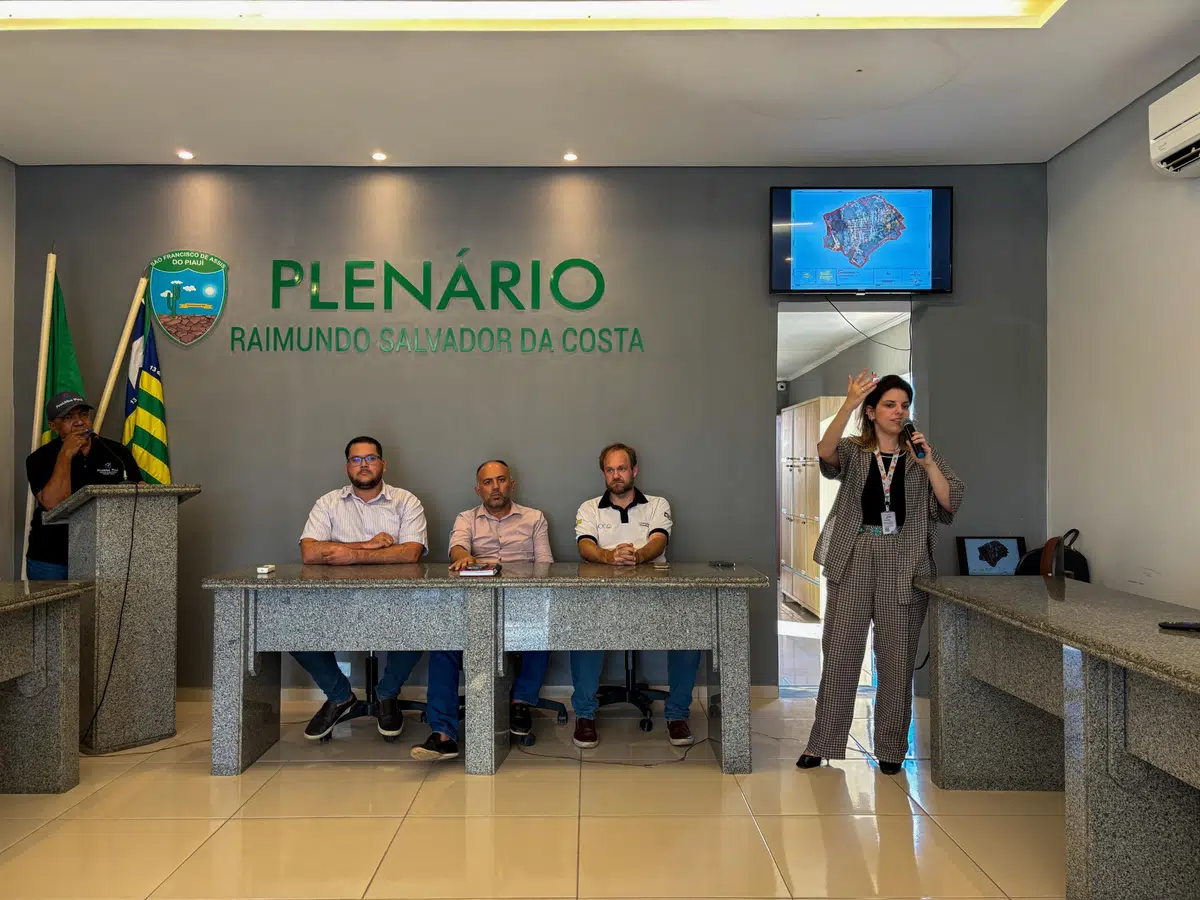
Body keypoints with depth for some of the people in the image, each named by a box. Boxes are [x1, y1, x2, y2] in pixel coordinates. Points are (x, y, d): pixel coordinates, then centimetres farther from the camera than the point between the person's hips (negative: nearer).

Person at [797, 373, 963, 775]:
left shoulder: (922, 456, 10)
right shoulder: (853, 452, 5)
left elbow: (950, 504, -1)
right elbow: (826, 452, -19)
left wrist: (928, 462, -12)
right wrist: (849, 403, -30)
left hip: (904, 564, 1)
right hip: (855, 560, -1)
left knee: (897, 655, 5)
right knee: (840, 649, 0)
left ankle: (891, 746, 19)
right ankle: (823, 742, 11)